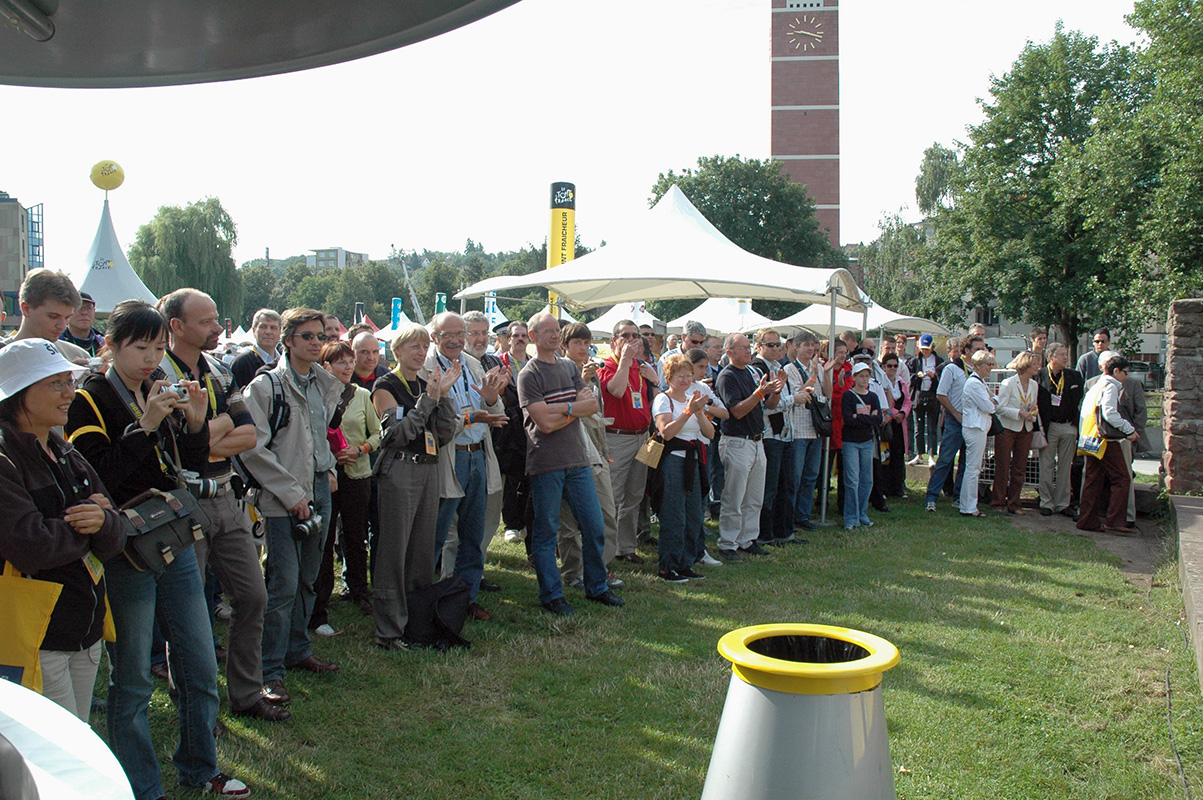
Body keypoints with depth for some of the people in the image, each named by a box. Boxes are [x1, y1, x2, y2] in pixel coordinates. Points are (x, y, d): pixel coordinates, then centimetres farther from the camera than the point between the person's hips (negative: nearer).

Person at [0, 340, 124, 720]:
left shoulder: (67, 456, 11)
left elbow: (114, 541, 7)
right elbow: (31, 548, -25)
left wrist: (101, 522, -16)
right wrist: (86, 524, -8)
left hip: (87, 630, 8)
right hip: (36, 641, -7)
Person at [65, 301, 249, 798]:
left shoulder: (163, 394, 11)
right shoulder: (90, 400, -7)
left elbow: (192, 471, 11)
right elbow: (96, 478, -19)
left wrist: (196, 425, -6)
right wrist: (144, 426, -25)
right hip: (125, 553, -6)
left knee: (201, 668, 13)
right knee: (131, 682, 5)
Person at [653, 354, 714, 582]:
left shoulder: (694, 398, 16)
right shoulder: (663, 399, -4)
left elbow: (710, 432, 8)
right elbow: (666, 432, -18)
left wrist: (699, 411, -8)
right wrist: (689, 410, -20)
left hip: (694, 460, 7)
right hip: (673, 459, -7)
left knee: (694, 516, 8)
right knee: (674, 517, -6)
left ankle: (685, 563, 18)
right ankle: (667, 567, 3)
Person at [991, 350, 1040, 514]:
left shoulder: (1034, 385, 8)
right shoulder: (1008, 383, -10)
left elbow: (1032, 409, 17)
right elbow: (1001, 407, -14)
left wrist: (1034, 409, -5)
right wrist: (1020, 412, -23)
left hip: (1026, 430, 6)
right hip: (1007, 429, -6)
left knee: (1019, 469, 7)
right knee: (1002, 468, -1)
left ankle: (1013, 504, 14)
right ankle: (998, 503, 8)